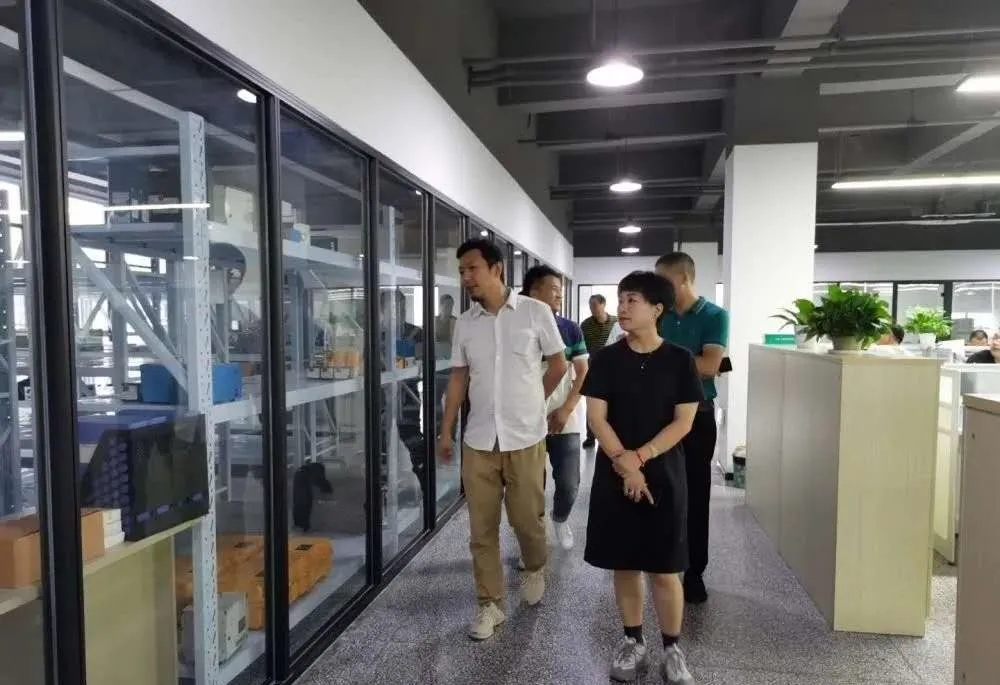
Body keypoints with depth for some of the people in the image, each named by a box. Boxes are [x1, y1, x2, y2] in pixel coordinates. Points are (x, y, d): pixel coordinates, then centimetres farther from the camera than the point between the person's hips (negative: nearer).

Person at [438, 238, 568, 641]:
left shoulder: (535, 312, -7)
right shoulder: (464, 323, 4)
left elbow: (558, 365, 4)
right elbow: (459, 378, 10)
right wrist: (445, 431, 9)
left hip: (525, 438, -3)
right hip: (478, 440, 3)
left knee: (527, 519, 9)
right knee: (482, 528, 7)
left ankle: (535, 569, 41)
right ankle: (490, 604, 23)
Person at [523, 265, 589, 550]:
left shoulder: (571, 330, 2)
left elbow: (584, 374, 2)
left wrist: (565, 410, -9)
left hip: (565, 420, 2)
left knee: (569, 483, 4)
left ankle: (560, 519, 35)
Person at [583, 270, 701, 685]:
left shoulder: (680, 360, -4)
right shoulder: (606, 359, -1)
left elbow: (683, 421, -6)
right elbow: (596, 417, -5)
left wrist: (640, 456, -15)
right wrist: (624, 463, -16)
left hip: (664, 475, -1)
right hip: (615, 475, 2)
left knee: (664, 569, 5)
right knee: (623, 564, 11)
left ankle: (672, 649, 24)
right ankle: (633, 642, 29)